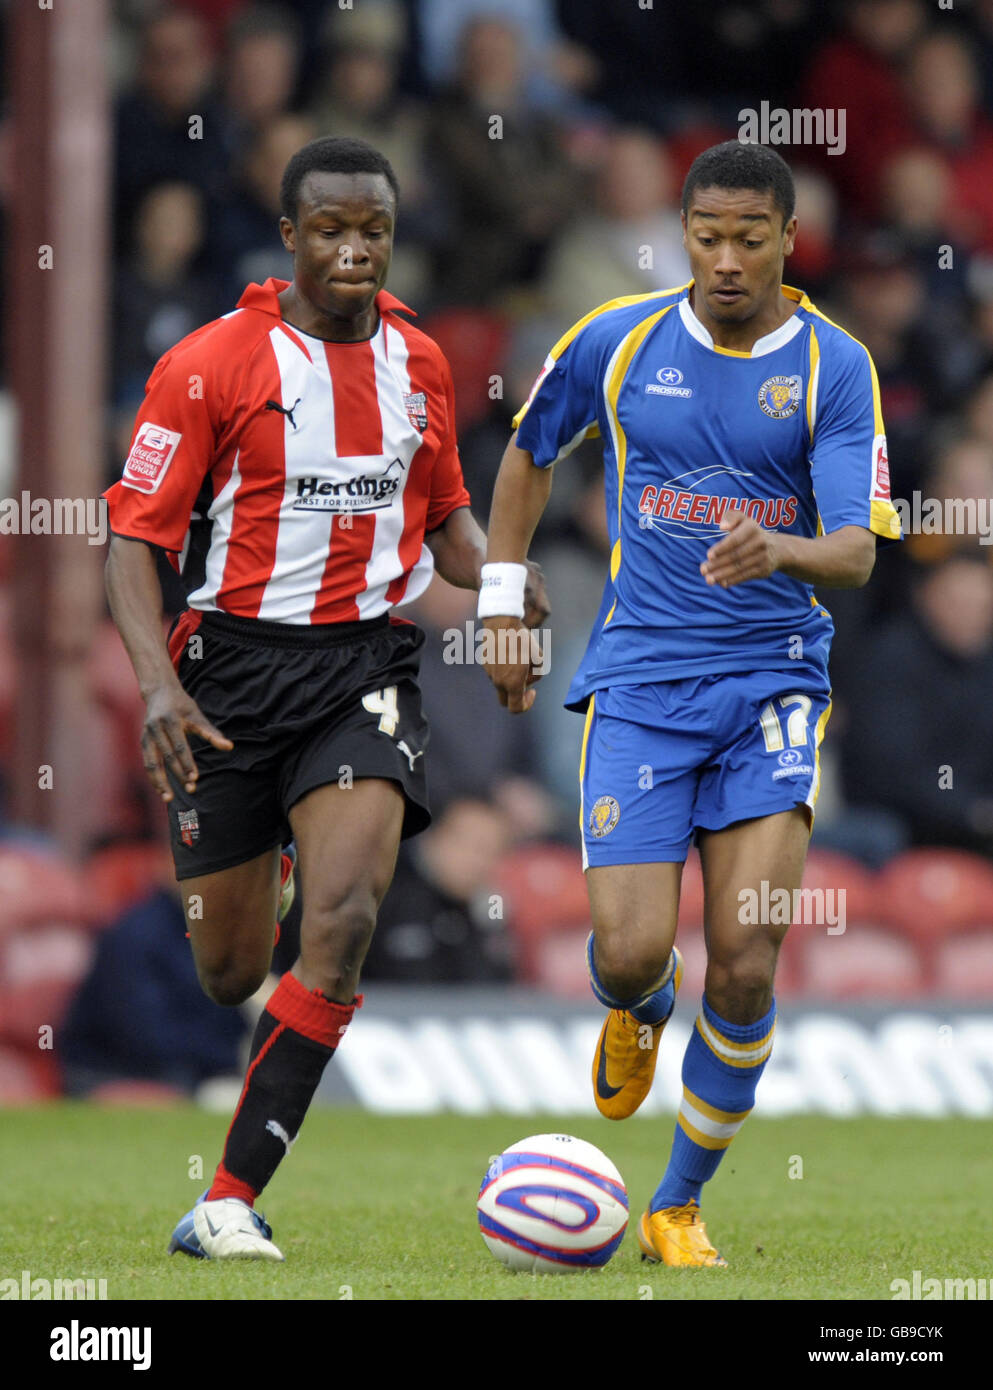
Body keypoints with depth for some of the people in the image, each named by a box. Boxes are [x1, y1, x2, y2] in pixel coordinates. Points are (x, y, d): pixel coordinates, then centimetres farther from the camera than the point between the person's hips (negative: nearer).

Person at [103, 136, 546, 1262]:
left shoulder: (417, 363, 7)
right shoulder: (210, 364, -8)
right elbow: (134, 541, -9)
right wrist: (160, 687, -23)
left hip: (365, 663, 2)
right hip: (233, 663, -2)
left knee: (345, 915, -21)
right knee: (230, 969, 5)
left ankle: (229, 1201, -18)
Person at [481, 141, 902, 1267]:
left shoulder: (833, 367, -3)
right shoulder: (616, 342, 2)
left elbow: (857, 549, -10)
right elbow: (528, 454, 19)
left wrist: (781, 551, -31)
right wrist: (502, 604, 14)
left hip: (771, 682, 0)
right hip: (640, 679, 1)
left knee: (743, 968, -10)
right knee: (631, 951, -13)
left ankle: (680, 1203, 10)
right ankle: (637, 1013, 27)